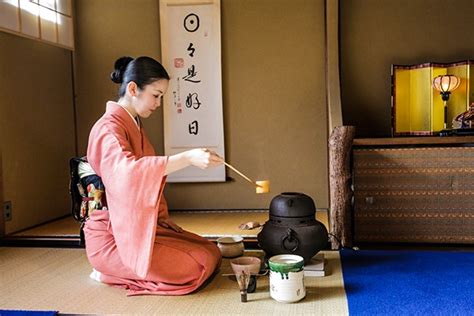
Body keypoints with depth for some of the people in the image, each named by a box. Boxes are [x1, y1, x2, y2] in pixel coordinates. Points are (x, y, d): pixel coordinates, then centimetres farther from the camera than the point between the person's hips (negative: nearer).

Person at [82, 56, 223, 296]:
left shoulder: (134, 126, 14)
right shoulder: (108, 128, -16)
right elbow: (127, 171, -37)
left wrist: (162, 217, 10)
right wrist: (187, 158, -44)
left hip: (141, 226, 9)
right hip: (113, 237, -9)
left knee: (212, 253, 0)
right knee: (196, 267, -19)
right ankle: (112, 272, -2)